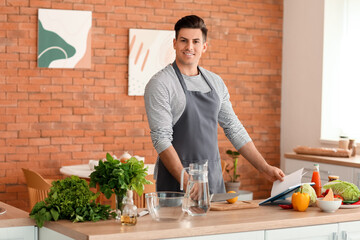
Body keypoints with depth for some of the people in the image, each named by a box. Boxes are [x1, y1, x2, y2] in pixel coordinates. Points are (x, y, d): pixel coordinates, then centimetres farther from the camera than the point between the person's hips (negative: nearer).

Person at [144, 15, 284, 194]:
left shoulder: (215, 82, 10)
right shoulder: (160, 84, -8)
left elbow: (234, 128, 14)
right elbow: (161, 138, -15)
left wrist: (265, 168, 9)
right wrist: (186, 181, -24)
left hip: (214, 179, 5)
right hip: (176, 181, -5)